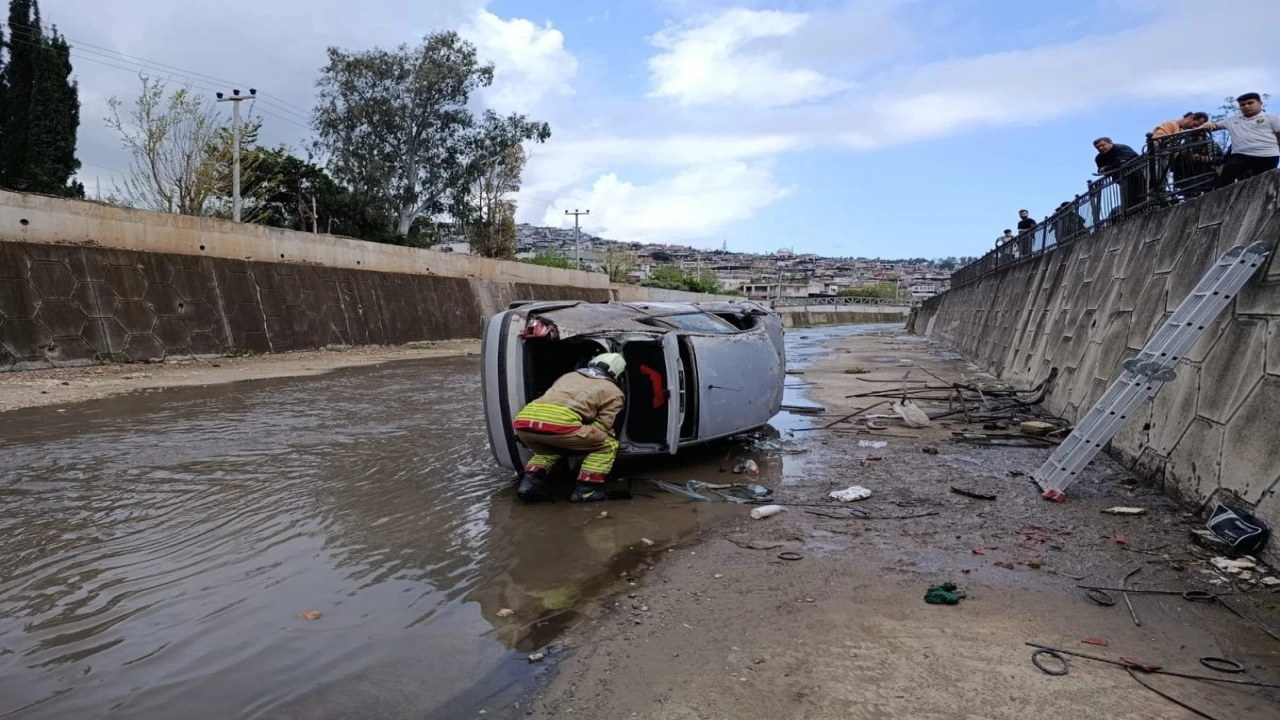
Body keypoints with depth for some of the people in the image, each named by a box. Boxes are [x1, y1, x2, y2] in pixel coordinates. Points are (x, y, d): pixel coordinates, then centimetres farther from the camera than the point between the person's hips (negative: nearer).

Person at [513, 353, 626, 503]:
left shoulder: (568, 376, 38)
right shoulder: (613, 391, 23)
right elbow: (601, 428, 13)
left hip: (523, 420, 6)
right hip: (556, 423, -6)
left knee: (547, 451, 38)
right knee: (608, 445, 16)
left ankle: (529, 483, 13)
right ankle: (585, 490, 8)